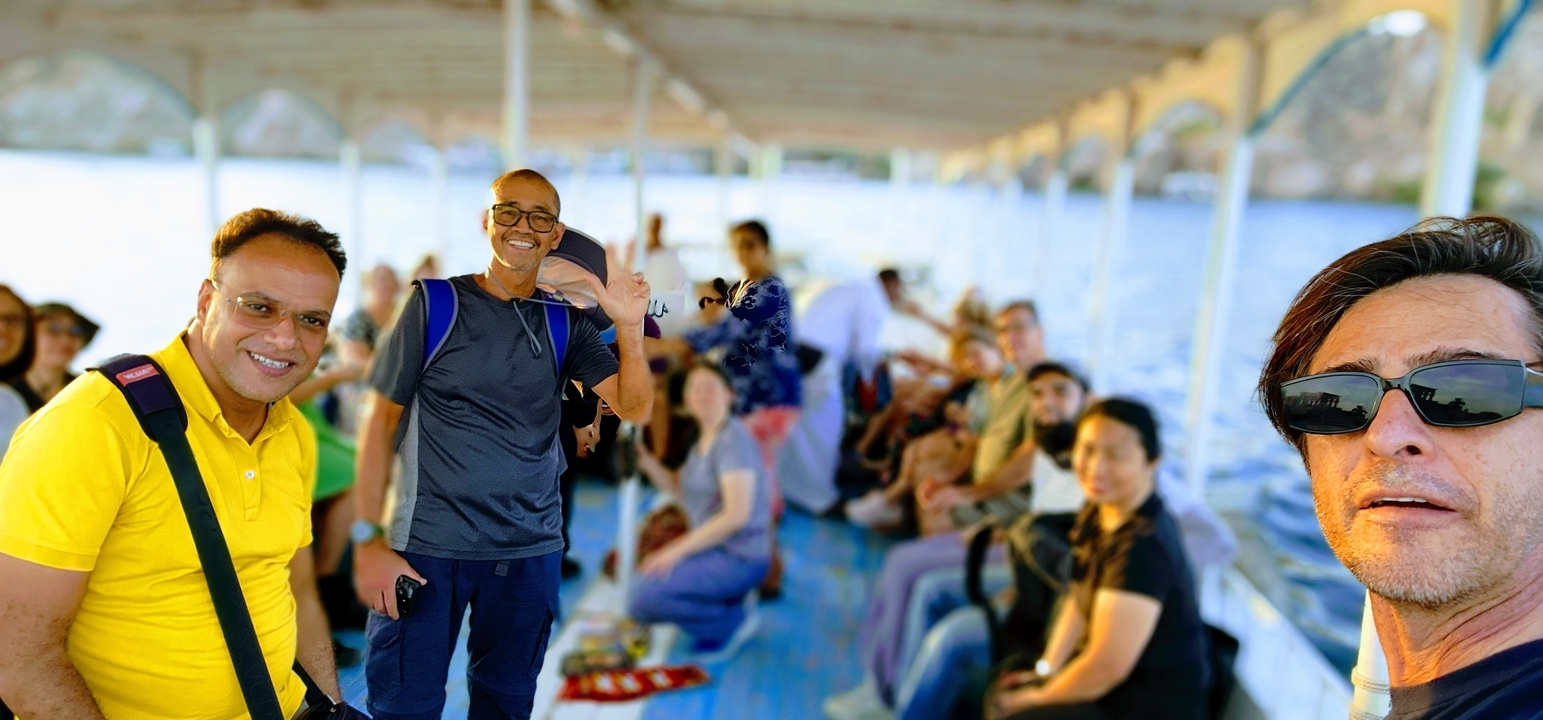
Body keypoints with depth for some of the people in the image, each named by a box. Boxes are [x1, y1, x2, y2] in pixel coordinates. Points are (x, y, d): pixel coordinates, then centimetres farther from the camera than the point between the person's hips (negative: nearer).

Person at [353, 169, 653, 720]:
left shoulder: (565, 322, 4)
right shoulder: (436, 304, -3)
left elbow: (634, 407, -4)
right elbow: (381, 419, -2)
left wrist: (630, 328, -22)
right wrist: (368, 540, -8)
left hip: (532, 551, 3)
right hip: (428, 547, -2)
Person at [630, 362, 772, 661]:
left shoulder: (733, 440, -18)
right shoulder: (704, 438, 10)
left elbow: (737, 513, -25)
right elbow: (681, 490, 10)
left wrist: (678, 550, -23)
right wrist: (646, 461, -5)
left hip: (738, 558, -9)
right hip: (712, 550, 10)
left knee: (646, 597, -21)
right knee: (640, 605, 14)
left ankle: (733, 621, -4)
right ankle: (732, 600, 13)